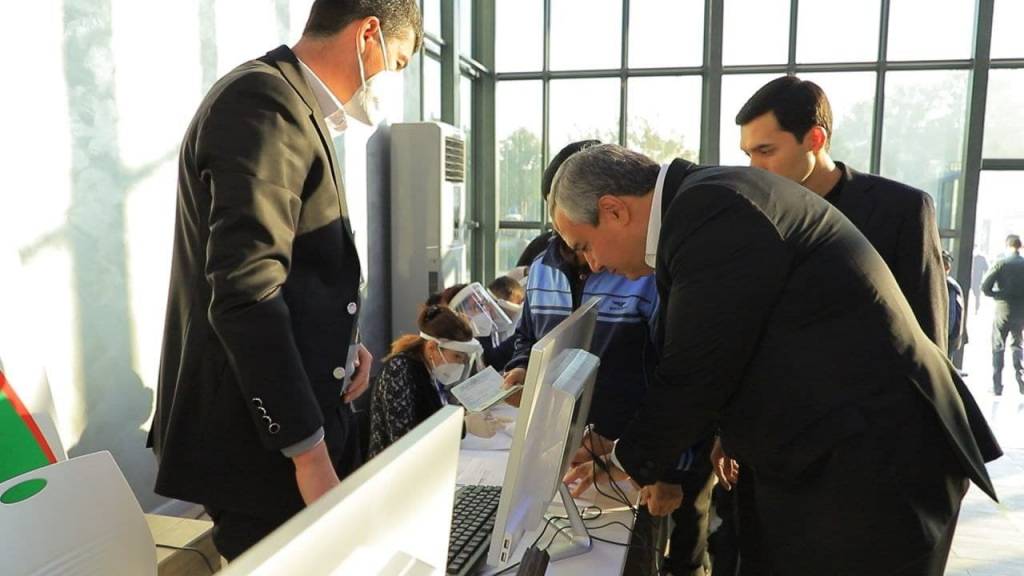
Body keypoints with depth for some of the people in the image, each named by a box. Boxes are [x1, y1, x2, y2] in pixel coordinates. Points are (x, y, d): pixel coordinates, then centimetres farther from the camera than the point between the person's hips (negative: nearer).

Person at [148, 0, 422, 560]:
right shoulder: (265, 102, -18)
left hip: (290, 406, 10)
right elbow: (244, 295, -26)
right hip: (257, 436, -10)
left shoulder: (293, 107, 14)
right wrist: (308, 449, -23)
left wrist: (337, 342, 5)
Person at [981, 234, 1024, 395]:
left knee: (998, 348, 6)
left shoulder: (1001, 264, -10)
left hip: (1003, 311, -3)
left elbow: (985, 287, -14)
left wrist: (996, 295, 3)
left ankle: (997, 386, 5)